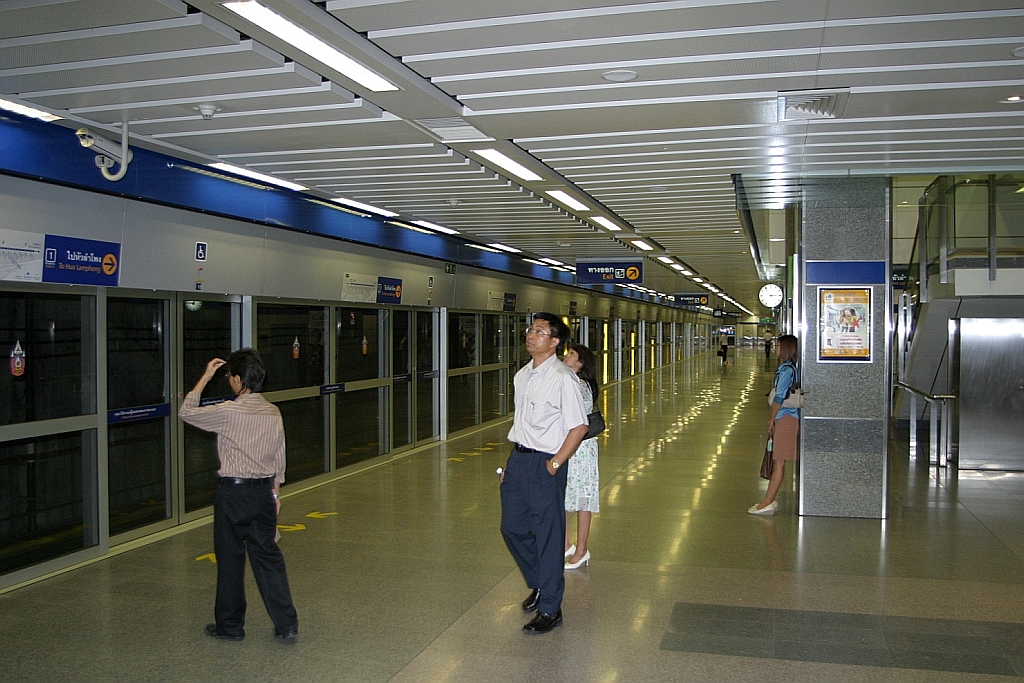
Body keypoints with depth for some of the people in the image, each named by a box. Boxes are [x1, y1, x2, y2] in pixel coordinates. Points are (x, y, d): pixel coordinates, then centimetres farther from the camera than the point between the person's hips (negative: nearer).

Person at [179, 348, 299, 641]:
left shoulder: (228, 413, -16)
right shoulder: (273, 412, 1)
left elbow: (186, 412, -2)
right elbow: (279, 457, 7)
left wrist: (205, 378, 2)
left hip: (233, 492, -5)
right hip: (264, 491, 5)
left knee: (230, 558, 9)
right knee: (268, 556, 11)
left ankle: (230, 625, 22)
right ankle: (287, 625, 11)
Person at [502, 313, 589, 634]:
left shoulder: (563, 378, -16)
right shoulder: (522, 375, 9)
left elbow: (579, 427, -15)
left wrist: (555, 463, -15)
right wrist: (512, 460, 14)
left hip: (545, 464, -8)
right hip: (517, 459, 8)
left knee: (548, 535, 3)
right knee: (512, 527, 17)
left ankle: (549, 608, 18)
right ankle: (539, 584, 40)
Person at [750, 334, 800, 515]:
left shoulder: (786, 370, -15)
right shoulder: (785, 368, 14)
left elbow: (779, 397, -16)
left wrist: (771, 420, -10)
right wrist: (772, 418, 17)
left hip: (785, 418, -10)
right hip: (784, 418, 10)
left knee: (779, 461, -7)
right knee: (776, 461, 12)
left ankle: (768, 503, -6)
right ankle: (770, 500, 17)